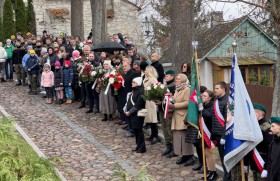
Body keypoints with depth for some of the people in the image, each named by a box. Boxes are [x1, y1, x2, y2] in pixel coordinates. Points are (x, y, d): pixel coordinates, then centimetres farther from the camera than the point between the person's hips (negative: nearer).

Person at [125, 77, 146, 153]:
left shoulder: (141, 92, -15)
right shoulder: (134, 90, 15)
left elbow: (138, 105, -20)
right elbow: (129, 101, 19)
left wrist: (130, 112, -17)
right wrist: (126, 110, 8)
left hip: (137, 114, -9)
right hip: (132, 114, 9)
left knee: (138, 130, -4)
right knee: (135, 130, 13)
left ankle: (141, 148, 4)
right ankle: (138, 146, 23)